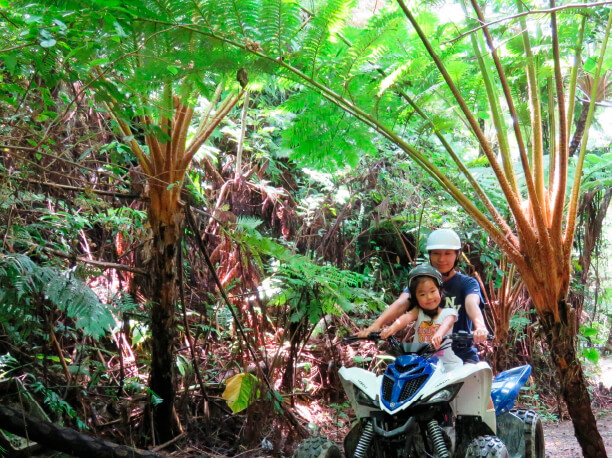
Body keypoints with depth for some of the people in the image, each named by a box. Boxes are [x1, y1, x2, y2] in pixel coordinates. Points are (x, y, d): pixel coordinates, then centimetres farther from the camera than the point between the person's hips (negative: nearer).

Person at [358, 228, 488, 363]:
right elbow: (401, 303, -11)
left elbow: (472, 304, -19)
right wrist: (377, 324, -31)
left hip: (462, 355, -2)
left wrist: (480, 326, -43)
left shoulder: (467, 283, 3)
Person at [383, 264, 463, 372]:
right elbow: (407, 317, -12)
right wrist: (393, 328, -36)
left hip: (446, 364, -1)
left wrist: (438, 335, -44)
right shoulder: (418, 311, 9)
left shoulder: (448, 312, 3)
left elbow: (447, 323, -19)